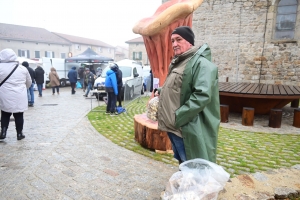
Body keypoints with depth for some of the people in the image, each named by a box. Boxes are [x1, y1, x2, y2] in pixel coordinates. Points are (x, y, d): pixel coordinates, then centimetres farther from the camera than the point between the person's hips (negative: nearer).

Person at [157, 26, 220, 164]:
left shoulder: (201, 63, -16)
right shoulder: (177, 63, 15)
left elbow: (202, 96, -27)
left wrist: (178, 117, -25)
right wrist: (160, 92, 13)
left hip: (187, 129, -9)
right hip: (174, 127, 10)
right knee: (183, 166, 23)